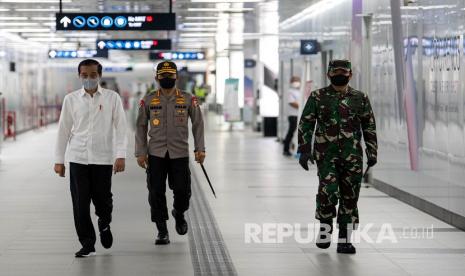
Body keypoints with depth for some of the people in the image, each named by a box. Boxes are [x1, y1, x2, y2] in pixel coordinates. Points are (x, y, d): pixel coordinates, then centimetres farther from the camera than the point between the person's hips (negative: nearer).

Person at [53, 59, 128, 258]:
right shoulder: (71, 99, 5)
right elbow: (64, 130, 8)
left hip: (103, 158, -1)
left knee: (102, 199, 5)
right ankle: (87, 244, 8)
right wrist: (59, 159, 6)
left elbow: (120, 127, -1)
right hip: (78, 158, 1)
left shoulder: (112, 98, 1)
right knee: (80, 203, -1)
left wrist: (121, 155, -10)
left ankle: (104, 224, 37)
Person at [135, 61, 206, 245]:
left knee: (182, 190, -4)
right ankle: (162, 231, 11)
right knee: (156, 192, -1)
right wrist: (141, 152, 4)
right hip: (156, 154, 1)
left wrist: (200, 148, 2)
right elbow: (141, 126, 9)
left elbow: (198, 124, 9)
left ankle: (179, 214, 29)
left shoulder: (188, 99, 3)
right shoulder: (148, 100, 4)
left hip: (180, 153, 0)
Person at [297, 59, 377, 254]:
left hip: (352, 156, 2)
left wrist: (372, 151, 7)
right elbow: (306, 124, 4)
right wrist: (304, 150, -3)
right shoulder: (317, 97, 3)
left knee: (350, 197, 2)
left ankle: (344, 240, 11)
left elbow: (369, 126, 14)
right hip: (326, 154, -2)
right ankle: (325, 226, 8)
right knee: (328, 190, -18)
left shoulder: (360, 98, 9)